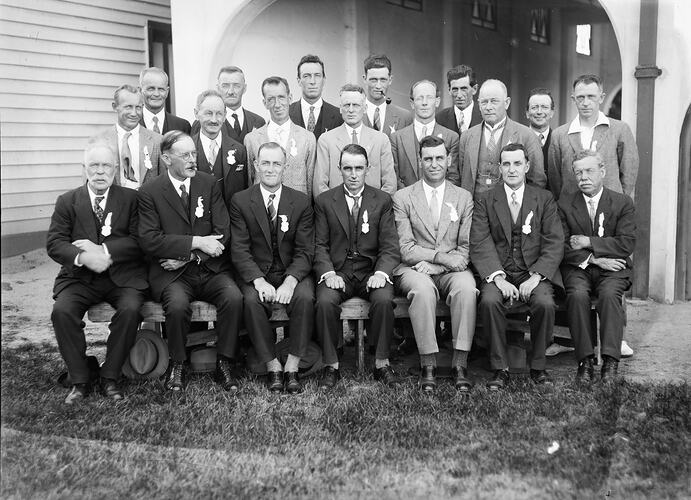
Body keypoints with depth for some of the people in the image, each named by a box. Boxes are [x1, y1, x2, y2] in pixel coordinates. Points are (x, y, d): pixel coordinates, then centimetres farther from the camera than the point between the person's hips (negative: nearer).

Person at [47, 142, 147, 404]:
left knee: (131, 309, -30)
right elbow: (54, 243, -1)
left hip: (122, 276, -1)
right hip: (79, 277, 1)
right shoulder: (67, 201, 9)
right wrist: (82, 257, -20)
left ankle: (110, 378, -11)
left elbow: (139, 241, -6)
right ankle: (80, 380, -9)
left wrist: (104, 251, -17)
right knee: (62, 311, -26)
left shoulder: (131, 199, 5)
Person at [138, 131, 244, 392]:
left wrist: (187, 257, -10)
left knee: (234, 297, -26)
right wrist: (196, 242, -18)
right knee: (177, 304, -32)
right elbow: (149, 240, -11)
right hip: (171, 273, -2)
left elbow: (222, 233, 2)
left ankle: (225, 363, -8)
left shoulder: (209, 183, 8)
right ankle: (177, 365, -6)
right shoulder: (150, 193, 1)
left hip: (210, 269, 2)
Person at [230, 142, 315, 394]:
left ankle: (292, 367, -18)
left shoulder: (301, 202, 3)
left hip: (293, 272, 0)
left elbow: (305, 251, -2)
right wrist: (259, 281, -23)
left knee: (305, 298, -30)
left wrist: (290, 281, -21)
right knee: (252, 300, -31)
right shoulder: (240, 201, 1)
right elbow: (239, 250, -6)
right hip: (256, 272, 0)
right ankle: (272, 366, -16)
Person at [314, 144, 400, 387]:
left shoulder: (382, 200, 7)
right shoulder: (324, 201, 7)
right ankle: (331, 365, -13)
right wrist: (329, 273, -16)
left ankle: (381, 363, -12)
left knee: (384, 300, -30)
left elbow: (390, 247, 1)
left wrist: (381, 273, -18)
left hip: (371, 272, 0)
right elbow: (320, 245, 3)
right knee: (325, 301, -29)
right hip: (337, 271, 0)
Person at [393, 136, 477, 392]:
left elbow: (466, 249, 5)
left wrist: (435, 264, -12)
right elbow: (405, 249, -3)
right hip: (414, 270, -1)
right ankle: (428, 365, -24)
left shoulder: (464, 198, 12)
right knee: (423, 289, -35)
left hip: (450, 273, 2)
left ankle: (460, 364, -23)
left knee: (466, 287, -32)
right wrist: (444, 255, -15)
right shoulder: (402, 198, 6)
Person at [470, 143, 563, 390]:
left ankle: (538, 366, -7)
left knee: (545, 304, -29)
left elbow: (554, 244, 0)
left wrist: (536, 277, -15)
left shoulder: (545, 199, 9)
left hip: (534, 272, 0)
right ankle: (500, 368, -15)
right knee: (489, 301, -30)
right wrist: (498, 277, -18)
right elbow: (480, 245, -2)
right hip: (498, 273, 0)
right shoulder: (485, 201, 9)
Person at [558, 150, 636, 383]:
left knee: (609, 294, -32)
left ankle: (610, 361, -30)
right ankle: (585, 361, -28)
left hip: (613, 269, 0)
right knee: (577, 295, -31)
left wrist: (588, 242, -10)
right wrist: (593, 259, -13)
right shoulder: (565, 204, 8)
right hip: (577, 268, 1)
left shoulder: (622, 203, 7)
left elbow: (627, 244, -5)